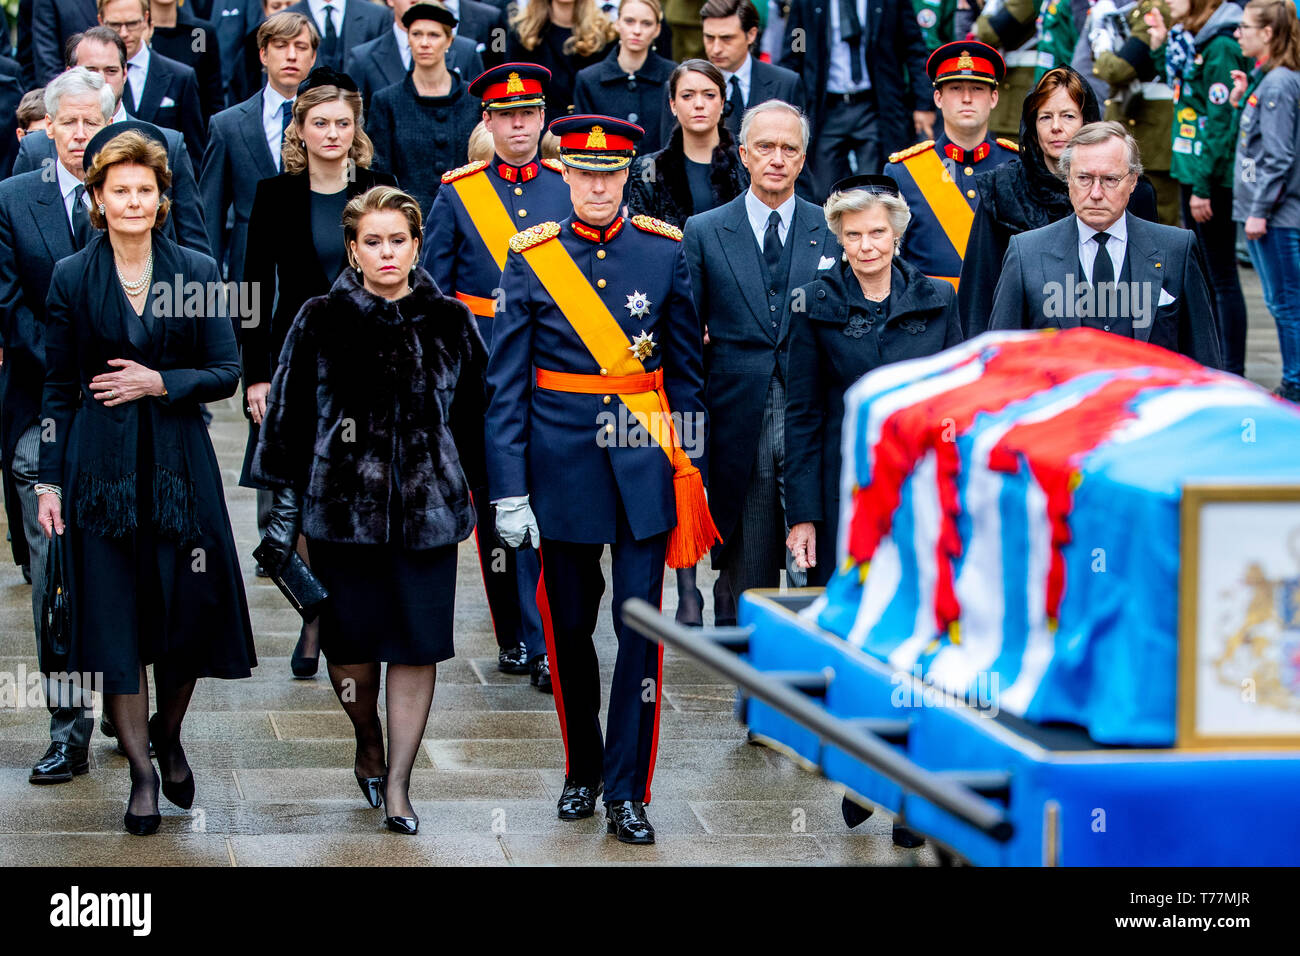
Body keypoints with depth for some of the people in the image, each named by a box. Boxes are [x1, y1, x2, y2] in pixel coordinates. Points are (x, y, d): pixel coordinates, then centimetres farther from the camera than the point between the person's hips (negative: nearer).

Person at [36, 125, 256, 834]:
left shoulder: (197, 272, 3)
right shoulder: (71, 278, 3)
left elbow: (226, 372, 2)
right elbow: (58, 389, 5)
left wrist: (158, 383, -13)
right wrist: (48, 481, 1)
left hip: (179, 463, 0)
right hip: (100, 467, 0)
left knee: (189, 610, 1)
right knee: (115, 616, -1)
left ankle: (168, 733, 29)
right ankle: (141, 774, 9)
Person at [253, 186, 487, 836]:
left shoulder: (451, 324, 5)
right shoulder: (320, 322, 2)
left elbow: (473, 416, 10)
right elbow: (290, 413, 5)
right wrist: (286, 503, 3)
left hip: (428, 509, 0)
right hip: (342, 506, 0)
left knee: (417, 646, 0)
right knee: (349, 643, 5)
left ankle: (397, 782, 9)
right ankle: (369, 746, 32)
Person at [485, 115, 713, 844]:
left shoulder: (666, 252, 2)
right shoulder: (530, 260, -1)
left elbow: (687, 368, 9)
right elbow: (506, 384, -1)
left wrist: (690, 467, 6)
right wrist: (510, 490, -6)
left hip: (644, 466, 0)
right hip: (563, 470, 0)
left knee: (640, 627, -4)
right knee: (570, 630, 10)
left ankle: (628, 794, 3)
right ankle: (582, 772, 28)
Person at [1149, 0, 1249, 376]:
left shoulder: (1222, 49, -17)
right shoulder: (1190, 41, 10)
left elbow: (1222, 122, -19)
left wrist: (1204, 186, -19)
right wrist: (1160, 48, 12)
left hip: (1214, 176, -10)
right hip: (1191, 170, 10)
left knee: (1222, 276, -4)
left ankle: (1234, 374, 1)